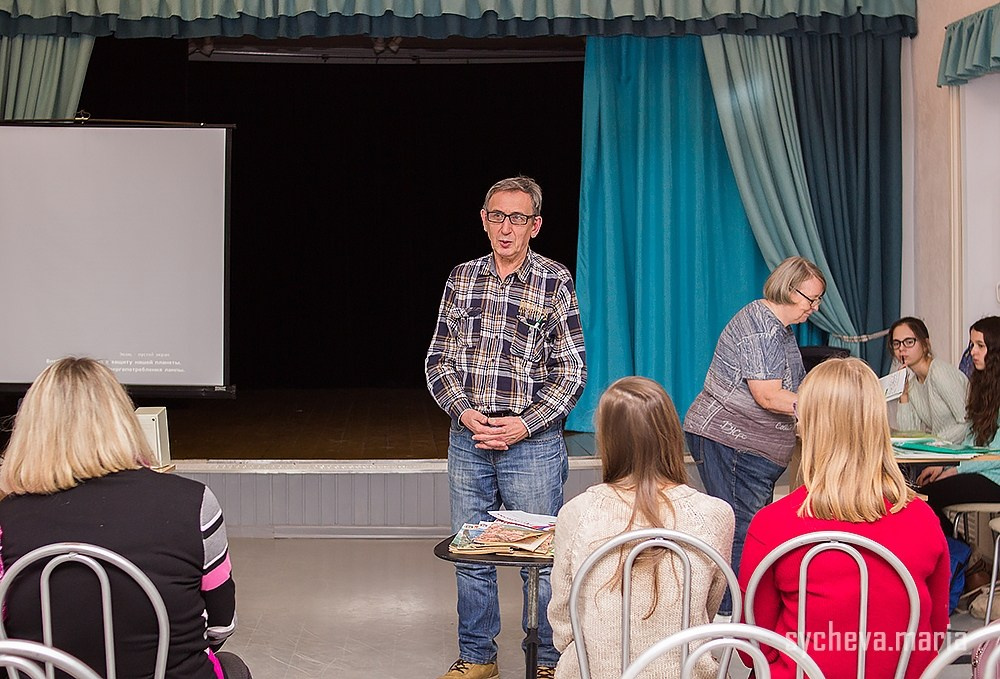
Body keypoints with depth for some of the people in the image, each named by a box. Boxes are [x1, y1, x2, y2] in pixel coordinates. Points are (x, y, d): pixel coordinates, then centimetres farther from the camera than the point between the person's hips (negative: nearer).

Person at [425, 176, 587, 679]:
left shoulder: (554, 282, -2)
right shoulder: (462, 279, 8)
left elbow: (573, 370, -3)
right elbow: (438, 359, 9)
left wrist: (525, 425, -12)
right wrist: (464, 411, -8)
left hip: (532, 443, -3)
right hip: (467, 440, 3)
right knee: (470, 556, 12)